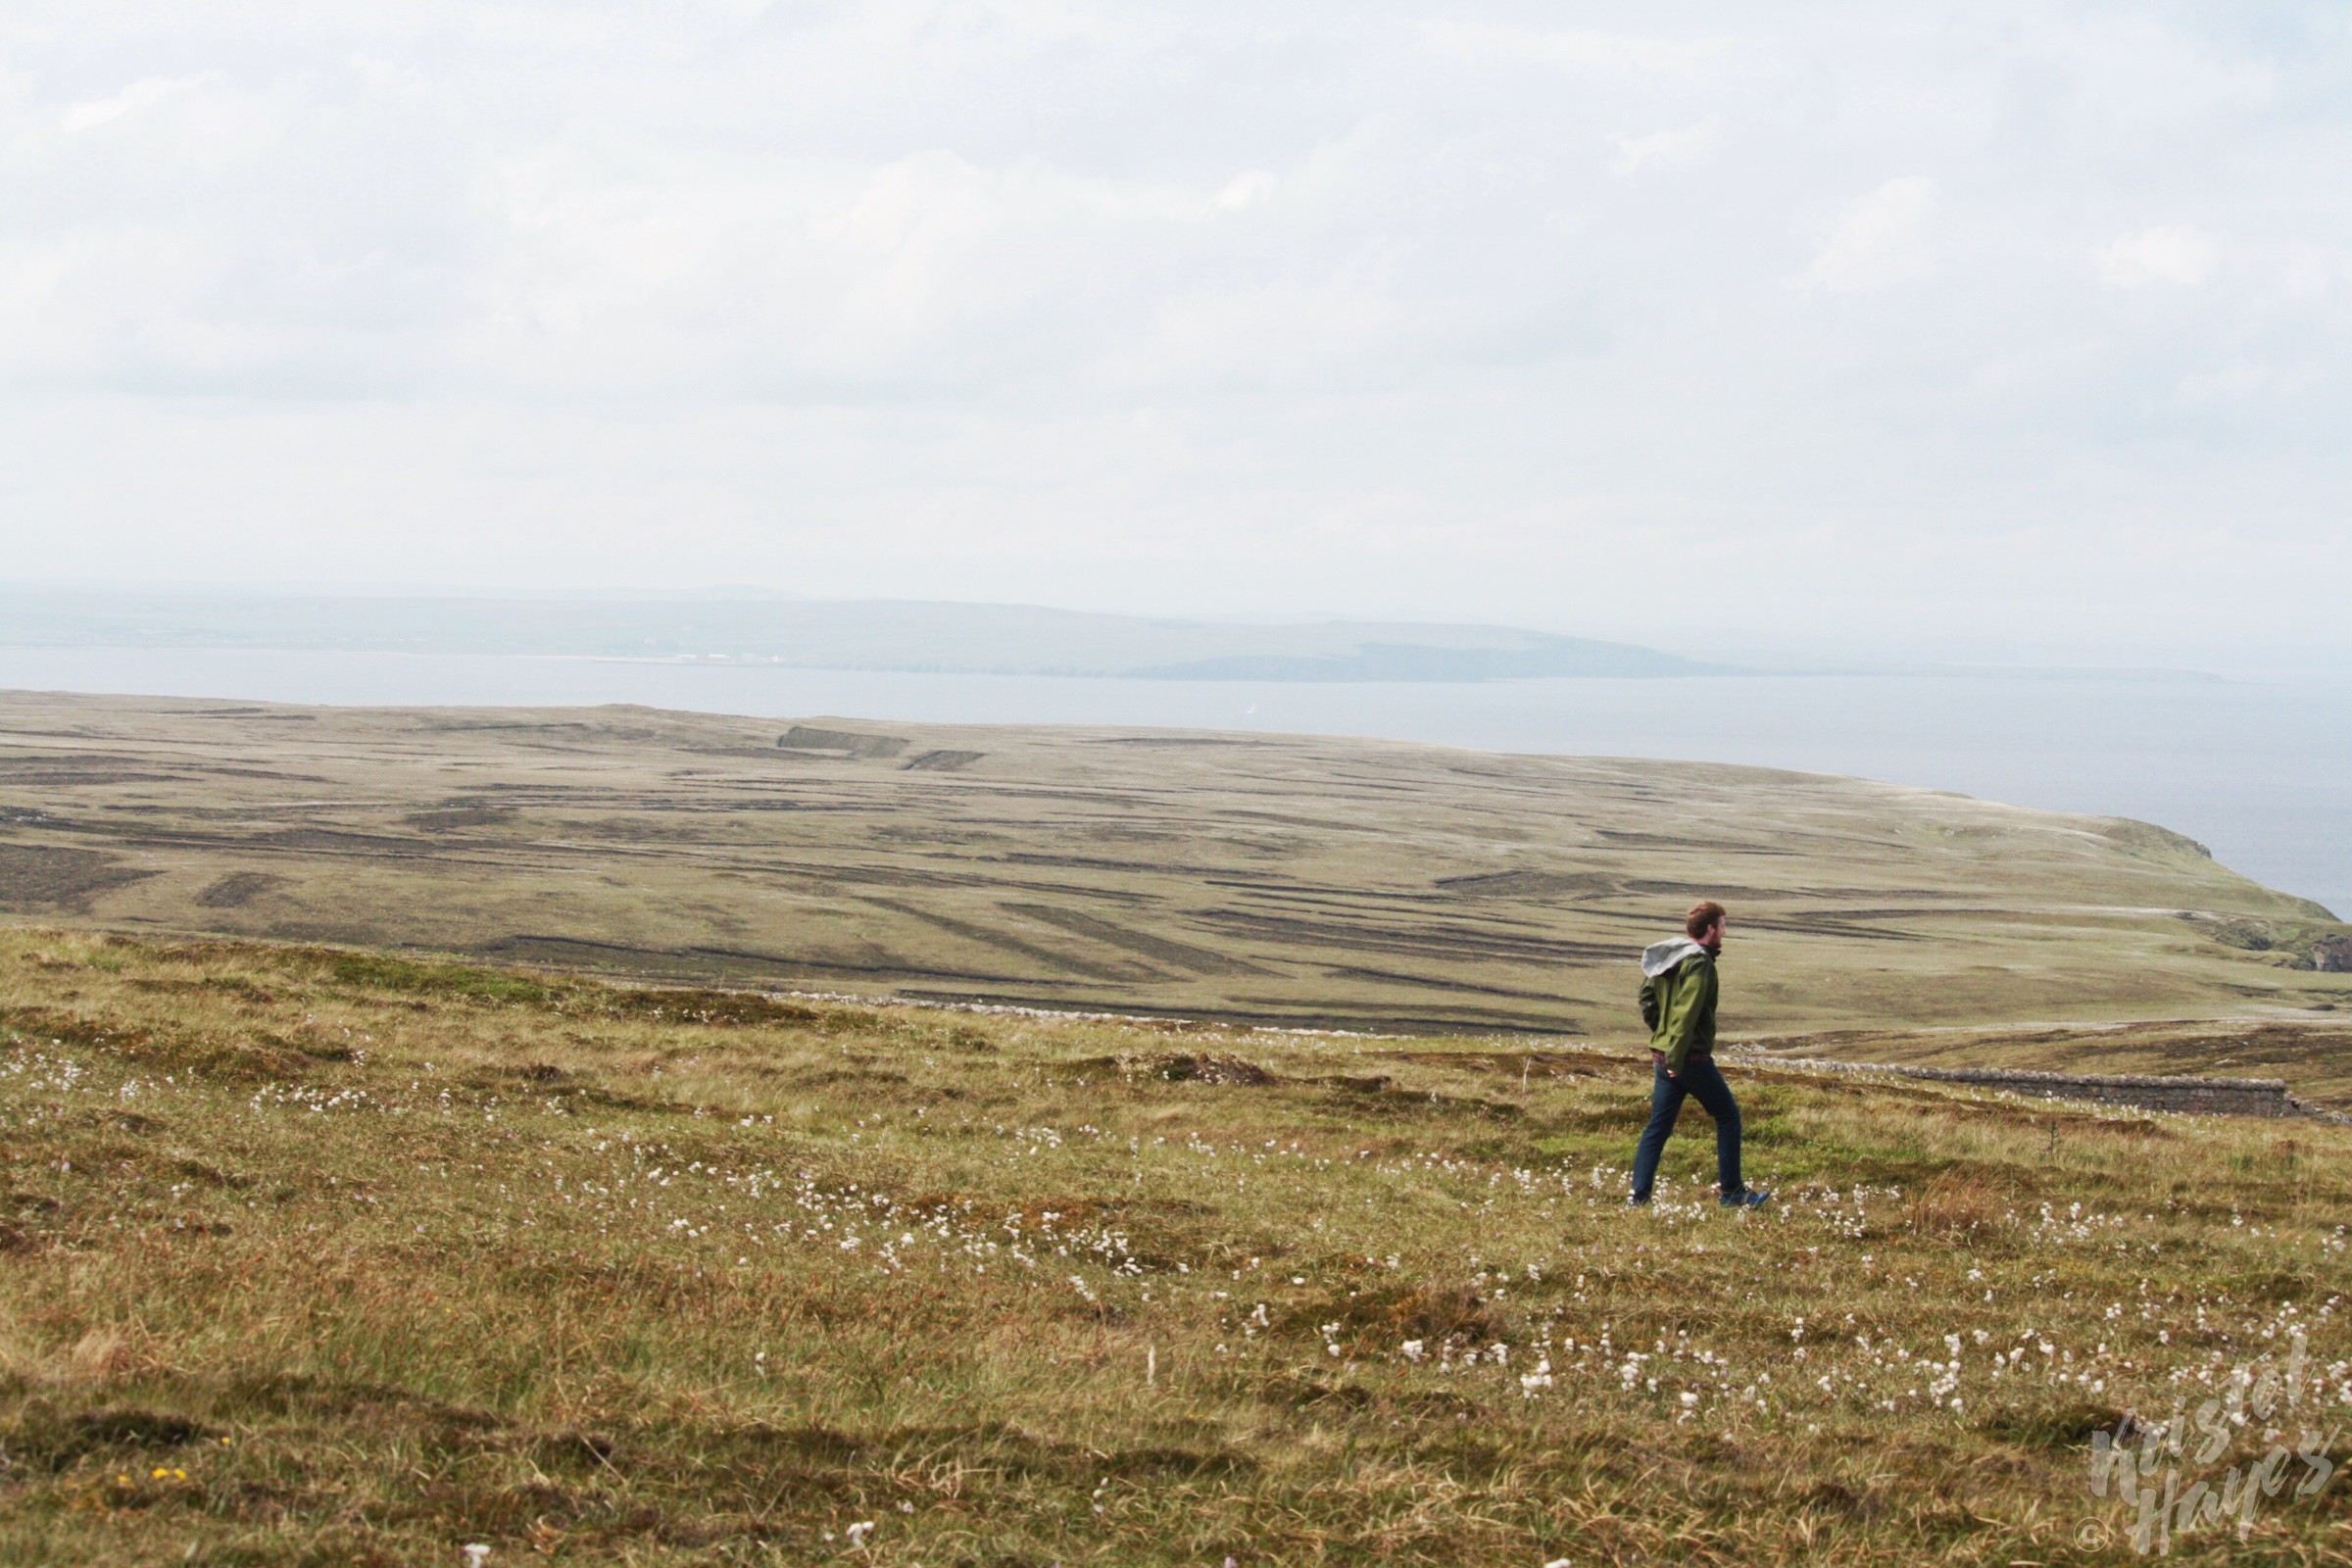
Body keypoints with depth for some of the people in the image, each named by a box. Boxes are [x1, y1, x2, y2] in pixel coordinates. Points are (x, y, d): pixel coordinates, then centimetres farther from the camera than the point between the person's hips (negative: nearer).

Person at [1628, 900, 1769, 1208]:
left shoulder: (1666, 956, 11)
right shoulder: (1699, 961, -17)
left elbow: (1647, 998, 20)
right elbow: (1687, 1012, -23)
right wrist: (1676, 1056, -22)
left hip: (1662, 1054, 8)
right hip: (1691, 1057, -8)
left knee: (1658, 1125, 11)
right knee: (1728, 1116, 5)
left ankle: (1639, 1193, 7)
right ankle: (1732, 1192, 8)